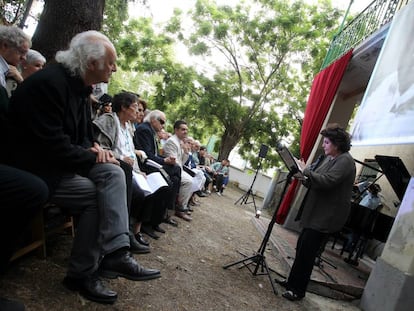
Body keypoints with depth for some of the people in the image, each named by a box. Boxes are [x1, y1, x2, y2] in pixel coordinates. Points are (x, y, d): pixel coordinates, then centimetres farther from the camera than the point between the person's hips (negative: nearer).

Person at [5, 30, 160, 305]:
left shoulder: (80, 87, 7)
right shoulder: (48, 83, -22)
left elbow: (83, 135, 15)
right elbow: (51, 144, -27)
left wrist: (94, 148, -7)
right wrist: (92, 158, -15)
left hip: (59, 162, 8)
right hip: (32, 168, -8)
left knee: (113, 174, -13)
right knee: (98, 195, -17)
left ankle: (116, 254, -17)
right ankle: (82, 274, -3)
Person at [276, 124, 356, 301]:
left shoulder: (345, 160, -15)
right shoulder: (329, 158, 13)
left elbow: (326, 181, -28)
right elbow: (314, 183, 16)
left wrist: (306, 170, -19)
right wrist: (302, 176, -2)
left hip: (326, 216, -9)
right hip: (315, 213, 9)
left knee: (306, 252, -3)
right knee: (302, 247, 15)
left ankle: (298, 291, 11)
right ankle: (292, 281, 29)